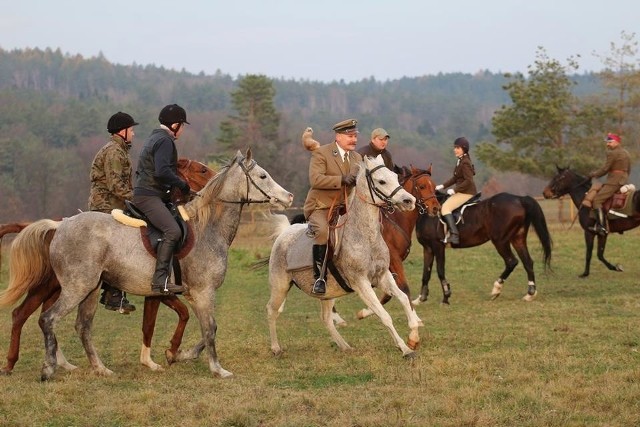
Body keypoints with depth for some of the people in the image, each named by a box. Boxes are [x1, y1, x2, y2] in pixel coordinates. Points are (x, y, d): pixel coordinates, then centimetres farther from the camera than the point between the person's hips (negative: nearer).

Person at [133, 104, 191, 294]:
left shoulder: (155, 138, 22)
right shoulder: (164, 141, -11)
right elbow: (162, 171, -25)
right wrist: (182, 184, -12)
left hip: (144, 193, 11)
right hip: (149, 196, -11)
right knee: (172, 231, -25)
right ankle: (160, 281, -32)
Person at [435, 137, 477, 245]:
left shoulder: (465, 163, -17)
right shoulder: (460, 161, 14)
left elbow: (468, 181, -22)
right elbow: (455, 178, 21)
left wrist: (454, 190, -20)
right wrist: (442, 186, 12)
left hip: (466, 193, -11)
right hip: (461, 192, 11)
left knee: (445, 207, -21)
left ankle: (454, 235, -29)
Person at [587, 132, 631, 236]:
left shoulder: (612, 153, -10)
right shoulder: (626, 153, 19)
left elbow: (605, 169, -13)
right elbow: (628, 170, 24)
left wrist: (594, 174, 1)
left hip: (614, 181, -10)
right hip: (623, 180, 10)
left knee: (597, 200, -15)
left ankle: (601, 226, -27)